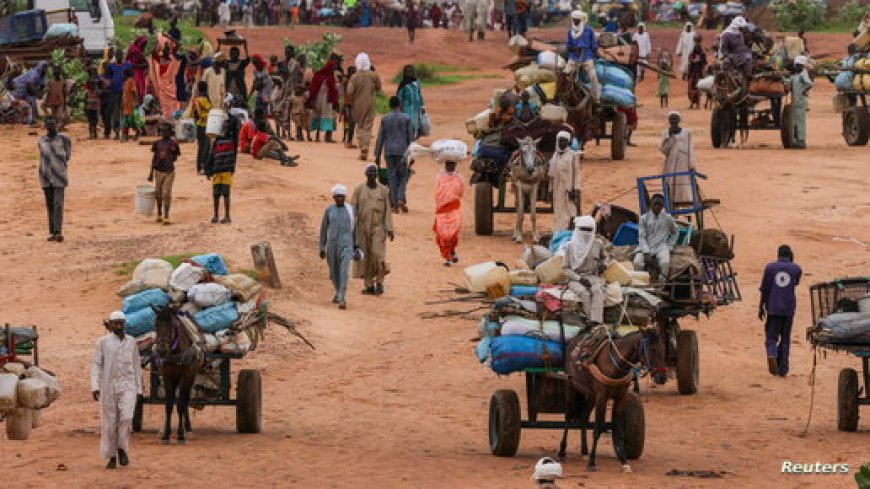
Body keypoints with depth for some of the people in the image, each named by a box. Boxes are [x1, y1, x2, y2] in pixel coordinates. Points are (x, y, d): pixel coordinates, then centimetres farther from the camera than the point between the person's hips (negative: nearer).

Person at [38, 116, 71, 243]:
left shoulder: (63, 139, -4)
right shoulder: (41, 141, 5)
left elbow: (67, 155, 10)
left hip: (59, 178, -3)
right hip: (46, 179, 3)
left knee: (58, 204, -12)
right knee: (50, 205, 6)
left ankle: (58, 231, -15)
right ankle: (52, 232, 10)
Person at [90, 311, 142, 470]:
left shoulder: (131, 342, 8)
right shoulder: (103, 342, 2)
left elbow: (136, 366, 14)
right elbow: (96, 365, 0)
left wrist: (139, 389, 12)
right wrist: (94, 387, -10)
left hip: (127, 386, 1)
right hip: (108, 387, -1)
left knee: (126, 418, -17)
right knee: (109, 422, 3)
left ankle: (122, 449, 1)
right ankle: (111, 457, 14)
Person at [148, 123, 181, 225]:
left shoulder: (173, 144, -3)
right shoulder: (157, 143, 5)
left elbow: (175, 157, 7)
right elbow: (154, 158, 10)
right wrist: (151, 173, 9)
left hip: (169, 172, -3)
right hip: (158, 171, 3)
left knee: (166, 194, -7)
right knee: (158, 194, 11)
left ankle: (166, 217, -5)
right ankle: (159, 214, 27)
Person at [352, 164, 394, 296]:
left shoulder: (383, 190, 3)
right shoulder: (359, 190, 3)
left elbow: (387, 211, 3)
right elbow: (353, 209, 1)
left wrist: (389, 229, -3)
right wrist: (351, 227, -8)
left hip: (378, 227, -1)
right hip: (362, 228, 1)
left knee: (378, 254, -16)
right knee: (365, 258, 2)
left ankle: (379, 282, 0)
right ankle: (369, 286, 9)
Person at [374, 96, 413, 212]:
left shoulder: (385, 119, 0)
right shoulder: (406, 118, -1)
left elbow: (380, 138, 2)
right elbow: (409, 137, 2)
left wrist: (377, 155, 7)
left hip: (389, 151, 1)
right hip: (402, 151, -1)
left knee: (392, 177, 5)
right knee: (403, 176, 9)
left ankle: (394, 204, 3)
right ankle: (401, 198, -11)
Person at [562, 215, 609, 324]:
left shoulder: (598, 244, 10)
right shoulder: (571, 246, 3)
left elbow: (605, 257, 30)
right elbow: (565, 268, 2)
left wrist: (604, 264, 5)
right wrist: (579, 278, -12)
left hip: (594, 277, 1)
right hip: (576, 278, -1)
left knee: (597, 290, -33)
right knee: (584, 293, -35)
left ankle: (595, 322, -46)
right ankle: (590, 318, -36)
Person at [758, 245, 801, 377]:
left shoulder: (770, 267, 1)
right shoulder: (796, 269, 2)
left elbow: (765, 289, 2)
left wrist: (761, 307, 10)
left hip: (773, 308, -1)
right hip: (788, 308, 1)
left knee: (771, 336, 5)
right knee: (785, 339, 10)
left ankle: (771, 355, -26)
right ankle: (782, 369, 11)